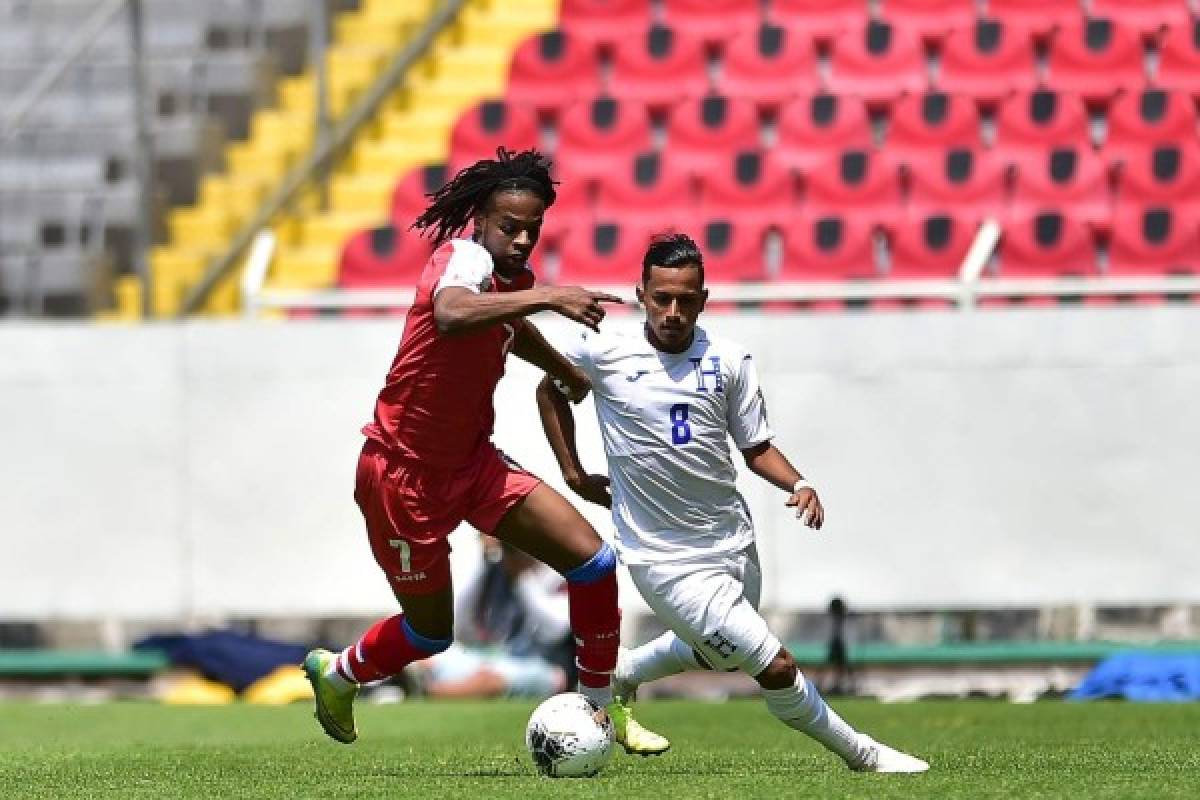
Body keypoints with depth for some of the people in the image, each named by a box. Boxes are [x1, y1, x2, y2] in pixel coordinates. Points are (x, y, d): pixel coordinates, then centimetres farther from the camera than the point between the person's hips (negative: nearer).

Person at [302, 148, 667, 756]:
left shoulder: (509, 275, 3)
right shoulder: (467, 258, -24)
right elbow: (451, 314, -51)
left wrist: (566, 371, 36)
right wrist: (546, 296, -57)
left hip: (471, 463, 8)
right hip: (403, 473, -8)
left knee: (593, 559, -6)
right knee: (431, 631, 8)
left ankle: (601, 707, 11)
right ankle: (335, 672, 39)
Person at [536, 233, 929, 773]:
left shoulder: (729, 360, -3)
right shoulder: (603, 353, -10)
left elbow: (756, 446, 6)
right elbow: (550, 389, 10)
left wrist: (798, 484, -14)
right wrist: (574, 474, 5)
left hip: (733, 540, 5)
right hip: (668, 560, -5)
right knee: (776, 668, -9)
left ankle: (622, 674, 51)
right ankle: (863, 755, 9)